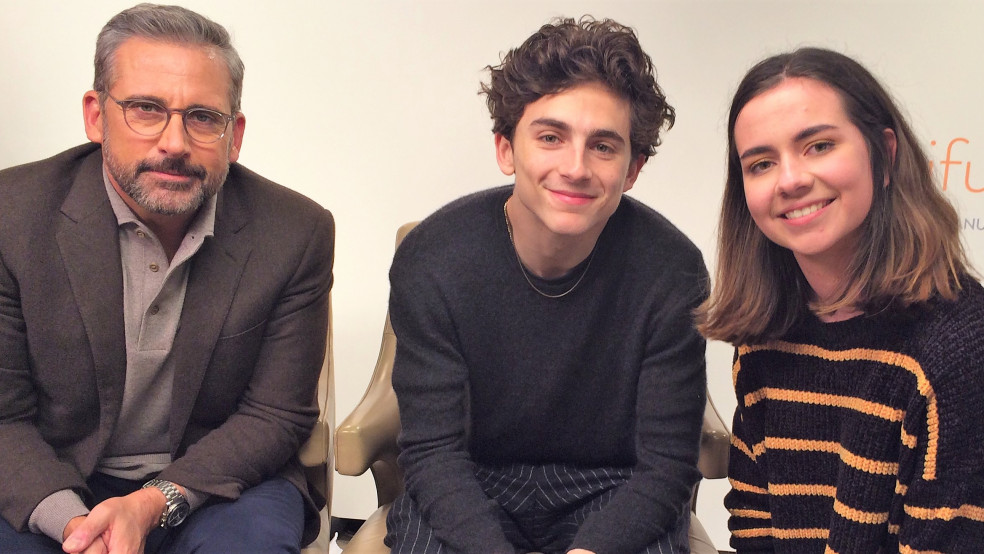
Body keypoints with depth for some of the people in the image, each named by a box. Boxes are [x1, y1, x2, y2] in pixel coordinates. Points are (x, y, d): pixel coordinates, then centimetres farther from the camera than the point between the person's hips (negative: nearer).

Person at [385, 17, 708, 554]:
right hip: (468, 490, 0)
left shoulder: (672, 272, -15)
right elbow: (433, 448, -13)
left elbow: (666, 464, -12)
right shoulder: (431, 259, -14)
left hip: (614, 494, 1)